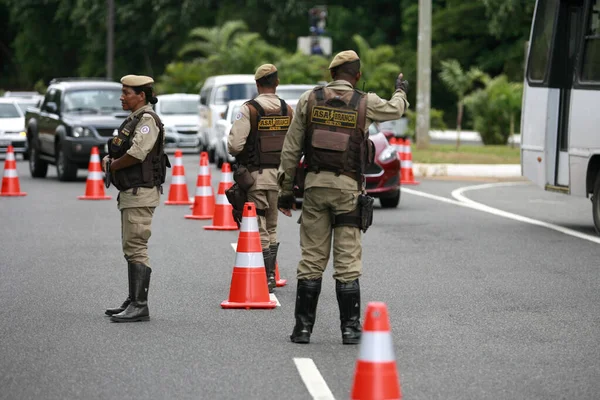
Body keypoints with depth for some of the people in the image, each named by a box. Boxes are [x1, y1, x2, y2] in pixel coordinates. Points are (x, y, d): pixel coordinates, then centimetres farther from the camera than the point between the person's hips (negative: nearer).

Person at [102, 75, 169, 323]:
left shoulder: (147, 120, -13)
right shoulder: (134, 119, 18)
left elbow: (136, 153, -25)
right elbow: (121, 152, 24)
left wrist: (112, 165, -9)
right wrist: (109, 160, 1)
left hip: (141, 193, -11)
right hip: (130, 193, 11)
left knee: (136, 248, -12)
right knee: (131, 249, 15)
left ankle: (140, 306, -13)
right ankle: (133, 302, 22)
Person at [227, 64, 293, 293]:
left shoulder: (249, 109, -11)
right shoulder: (288, 111, 3)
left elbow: (234, 144, -16)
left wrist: (234, 150, 7)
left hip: (255, 176, -4)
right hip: (279, 176, 4)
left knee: (259, 230, 0)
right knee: (271, 228, 17)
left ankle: (266, 279, -4)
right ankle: (270, 276, 18)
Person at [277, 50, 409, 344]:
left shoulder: (309, 99, 2)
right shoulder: (365, 103, -2)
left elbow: (291, 149, 3)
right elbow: (395, 109, 21)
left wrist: (286, 189, 10)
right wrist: (401, 91, 44)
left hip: (315, 184, 1)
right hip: (349, 187, -1)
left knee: (311, 259, 5)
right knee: (347, 262, 3)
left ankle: (303, 327, 6)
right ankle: (350, 328, 5)